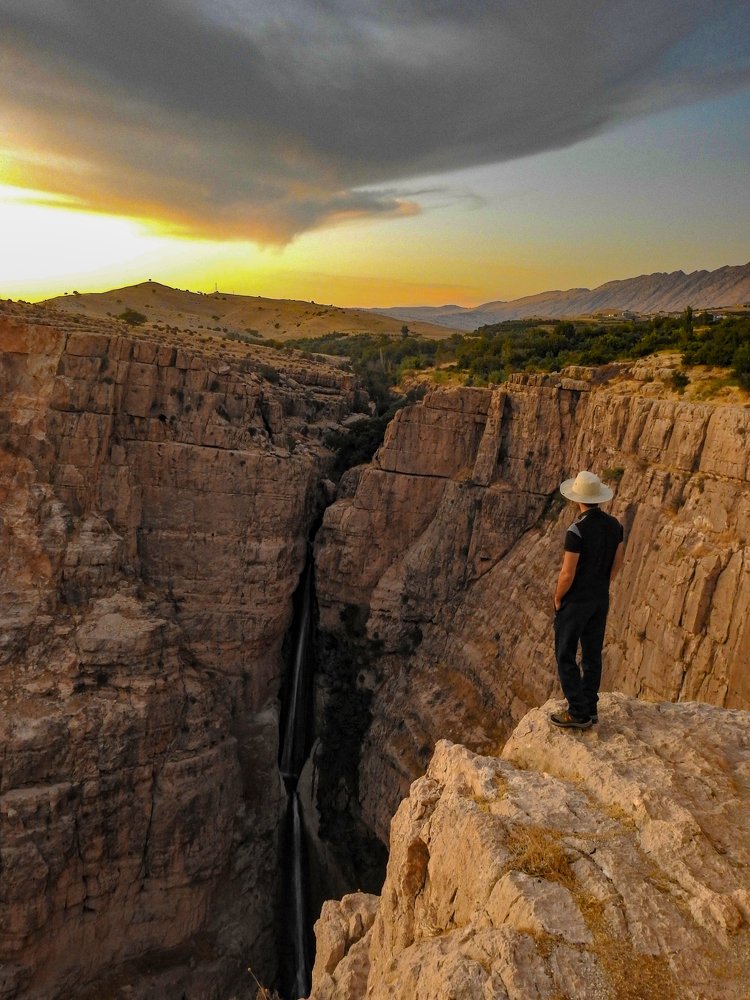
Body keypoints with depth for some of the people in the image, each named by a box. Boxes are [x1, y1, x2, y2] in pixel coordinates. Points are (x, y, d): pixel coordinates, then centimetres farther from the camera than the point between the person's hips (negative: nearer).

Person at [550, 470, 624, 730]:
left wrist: (557, 599, -5)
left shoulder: (577, 530, -24)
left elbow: (567, 574, -21)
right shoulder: (614, 524, -1)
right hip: (601, 600, 8)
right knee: (592, 653, 15)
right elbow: (617, 563, 8)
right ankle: (590, 708, 24)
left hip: (575, 601, -7)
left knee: (565, 655, 3)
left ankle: (578, 713, 6)